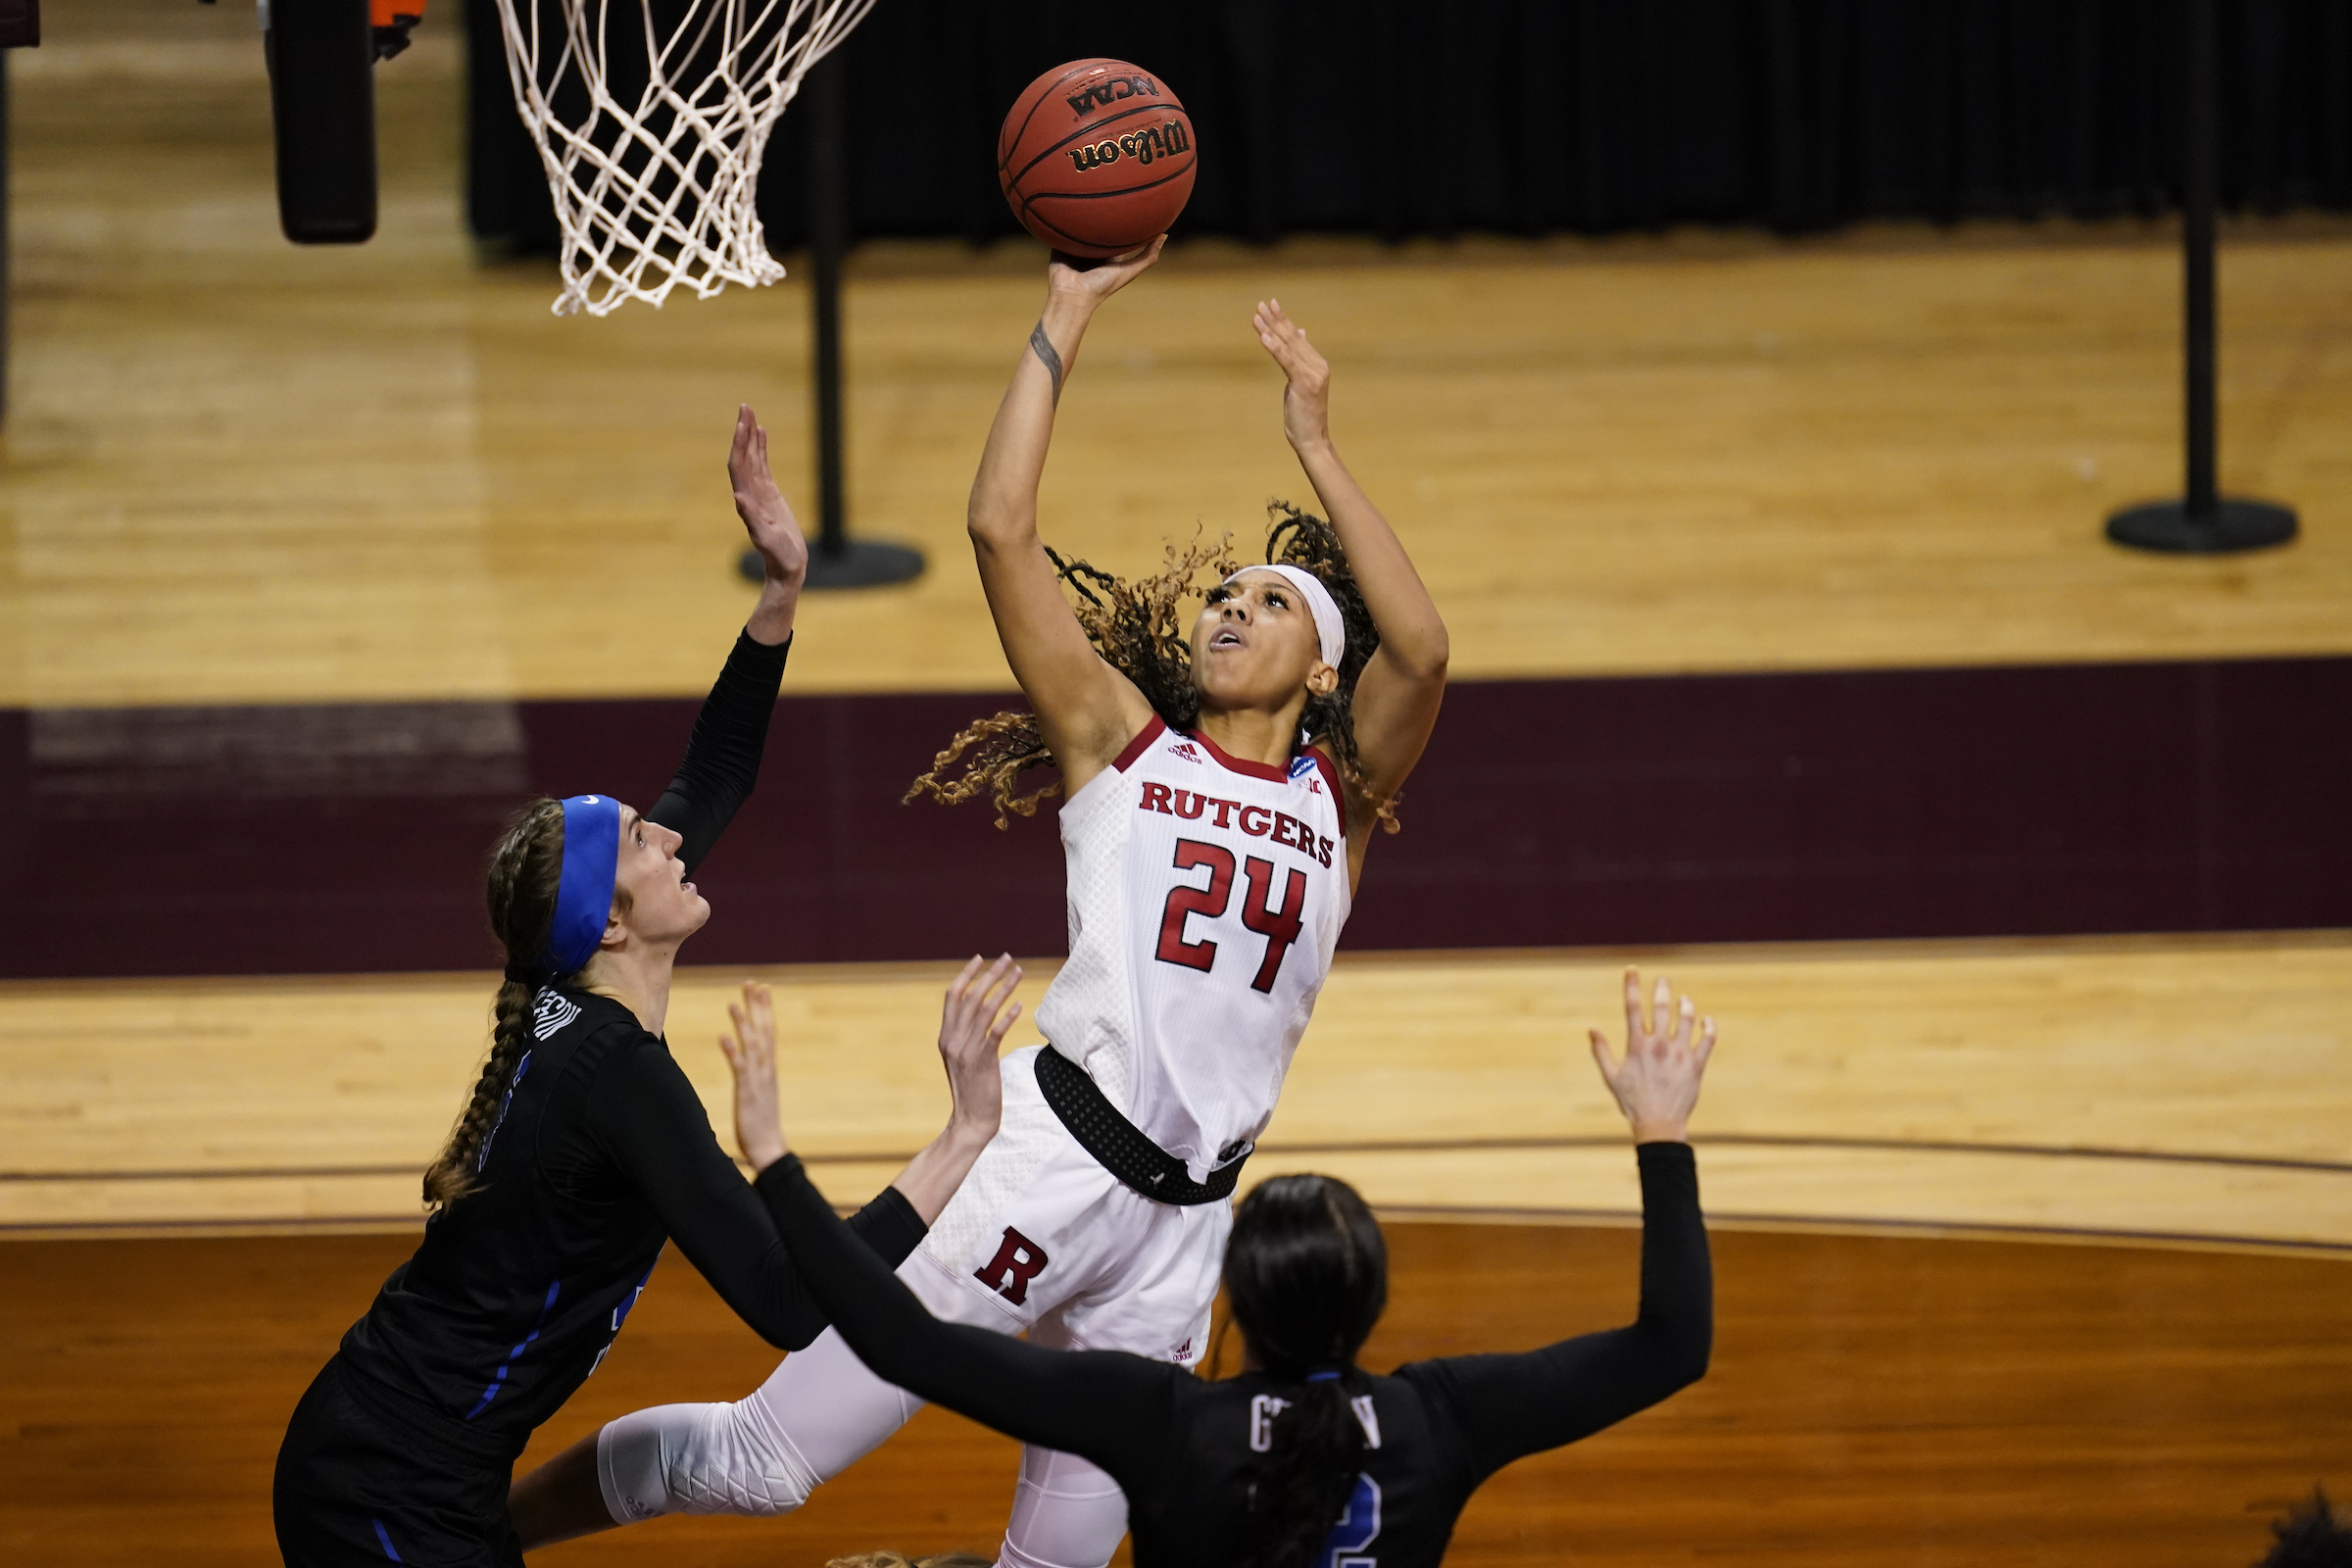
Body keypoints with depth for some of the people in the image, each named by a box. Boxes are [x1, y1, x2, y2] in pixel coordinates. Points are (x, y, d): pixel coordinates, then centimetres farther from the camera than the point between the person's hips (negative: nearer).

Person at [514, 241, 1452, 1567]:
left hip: (1180, 1227, 3)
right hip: (1050, 1159, -3)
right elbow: (1002, 528, -1)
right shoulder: (1122, 742, 8)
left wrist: (1319, 449, -9)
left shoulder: (1339, 798, 11)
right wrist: (1065, 322, -2)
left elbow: (1423, 651, -9)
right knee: (767, 1459, -7)